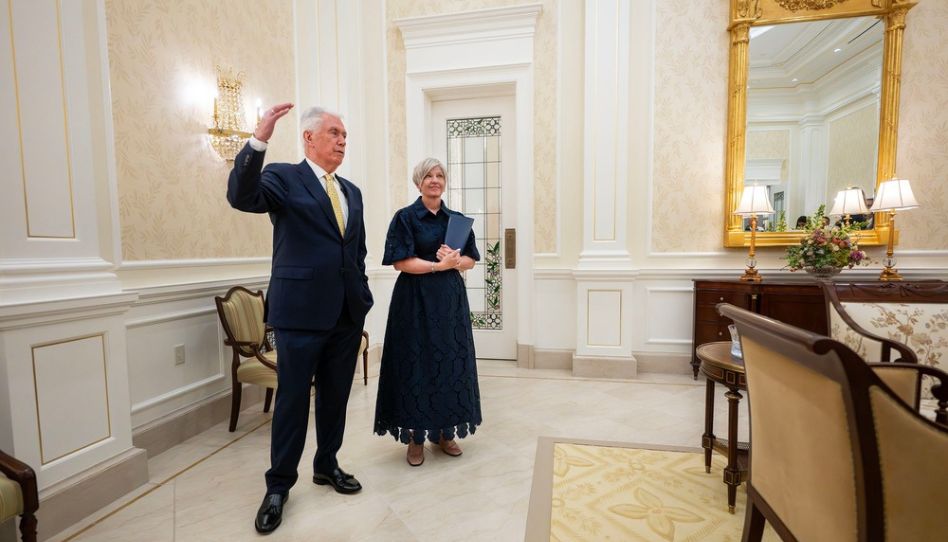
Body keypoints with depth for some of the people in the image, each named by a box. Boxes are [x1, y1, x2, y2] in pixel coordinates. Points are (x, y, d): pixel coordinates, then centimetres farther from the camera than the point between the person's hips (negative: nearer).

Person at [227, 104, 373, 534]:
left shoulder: (352, 192, 15)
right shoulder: (283, 178, -1)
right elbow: (242, 197, -21)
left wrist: (362, 296, 12)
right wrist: (258, 140, -30)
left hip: (348, 314, 6)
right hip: (302, 311, -5)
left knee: (335, 396, 16)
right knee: (292, 399, 7)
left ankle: (327, 465, 36)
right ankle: (279, 485, 27)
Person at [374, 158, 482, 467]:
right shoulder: (405, 217, -1)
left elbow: (471, 260, 8)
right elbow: (400, 262, -10)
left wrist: (454, 261, -13)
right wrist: (438, 265, -19)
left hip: (451, 299, 4)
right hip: (416, 300, -4)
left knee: (451, 362, 8)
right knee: (417, 363, 2)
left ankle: (445, 432, 25)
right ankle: (415, 437, 18)